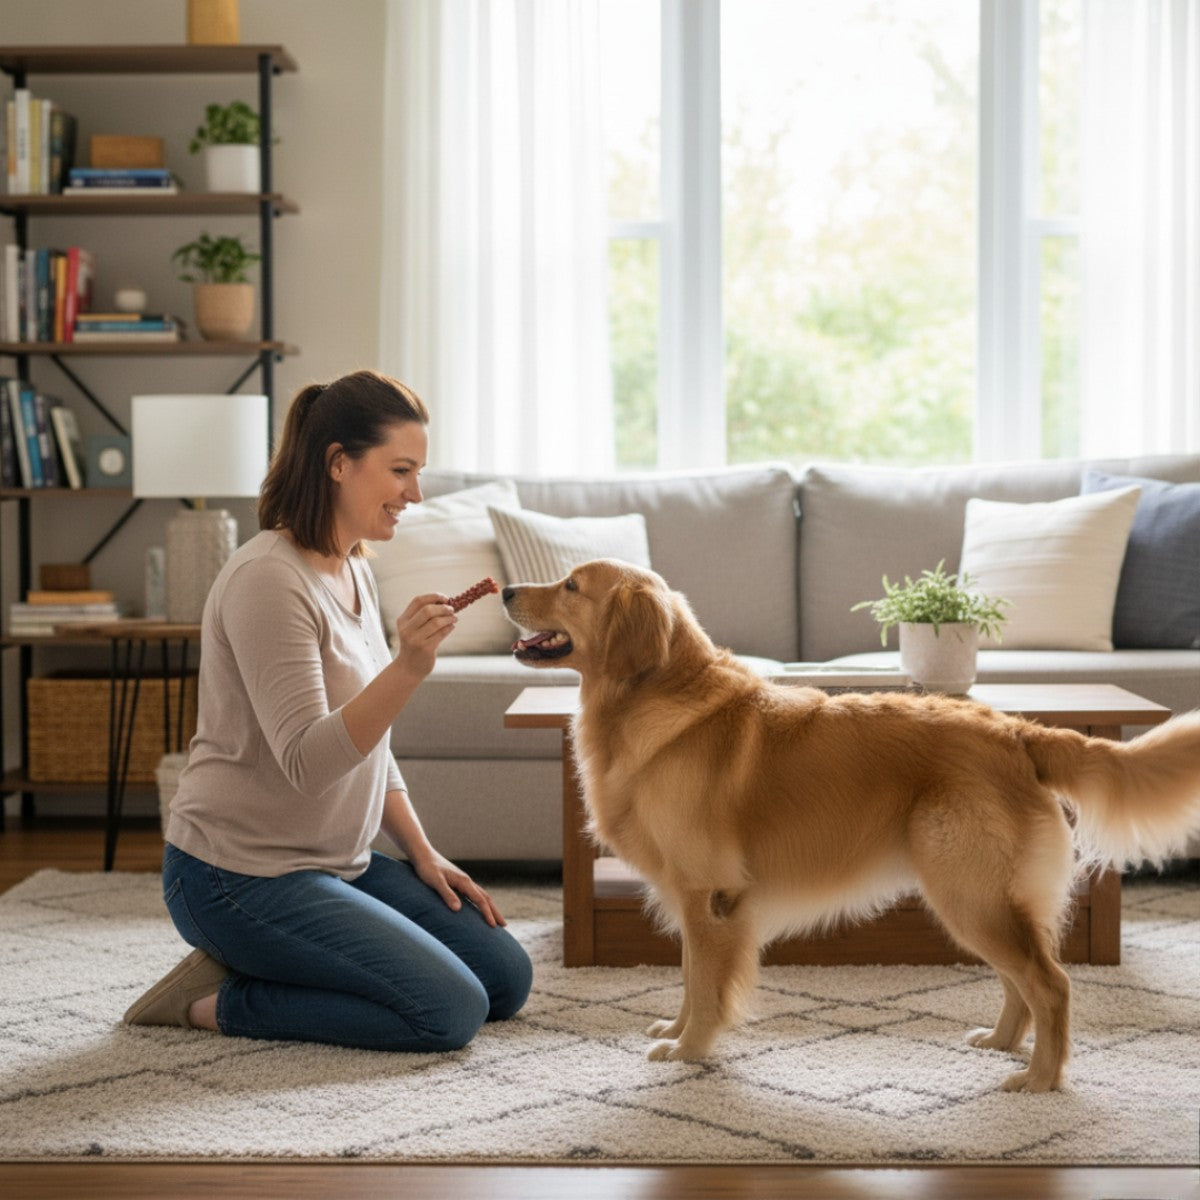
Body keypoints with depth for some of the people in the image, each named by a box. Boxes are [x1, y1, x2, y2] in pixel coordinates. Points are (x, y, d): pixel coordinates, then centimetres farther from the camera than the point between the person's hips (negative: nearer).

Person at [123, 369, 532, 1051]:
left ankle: (258, 967, 11)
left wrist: (423, 853, 10)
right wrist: (408, 668, -38)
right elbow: (307, 761, -27)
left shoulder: (353, 571, 9)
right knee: (451, 1011, -17)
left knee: (507, 980, 6)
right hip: (243, 874, -10)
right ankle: (217, 1001, -3)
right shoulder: (269, 579, -20)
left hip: (342, 862, 10)